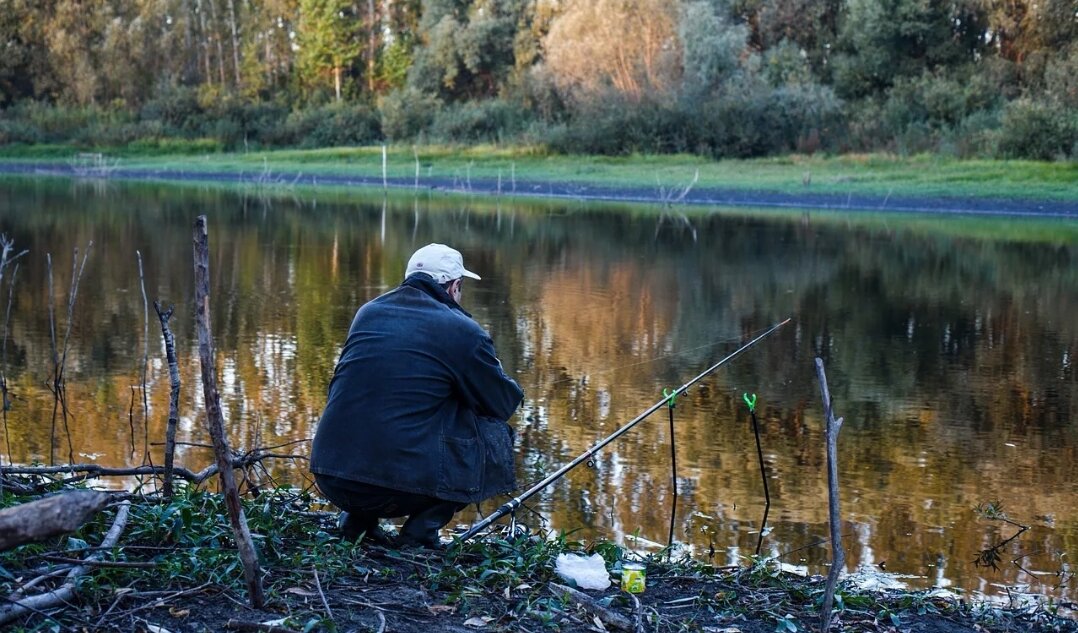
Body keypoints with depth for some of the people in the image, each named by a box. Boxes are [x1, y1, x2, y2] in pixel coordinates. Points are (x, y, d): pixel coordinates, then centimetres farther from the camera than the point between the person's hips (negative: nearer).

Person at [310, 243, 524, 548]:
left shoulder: (368, 312, 13)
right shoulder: (463, 331, -4)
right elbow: (504, 403, 7)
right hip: (403, 486, -6)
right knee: (495, 432, 13)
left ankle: (357, 518, 19)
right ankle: (421, 529, 5)